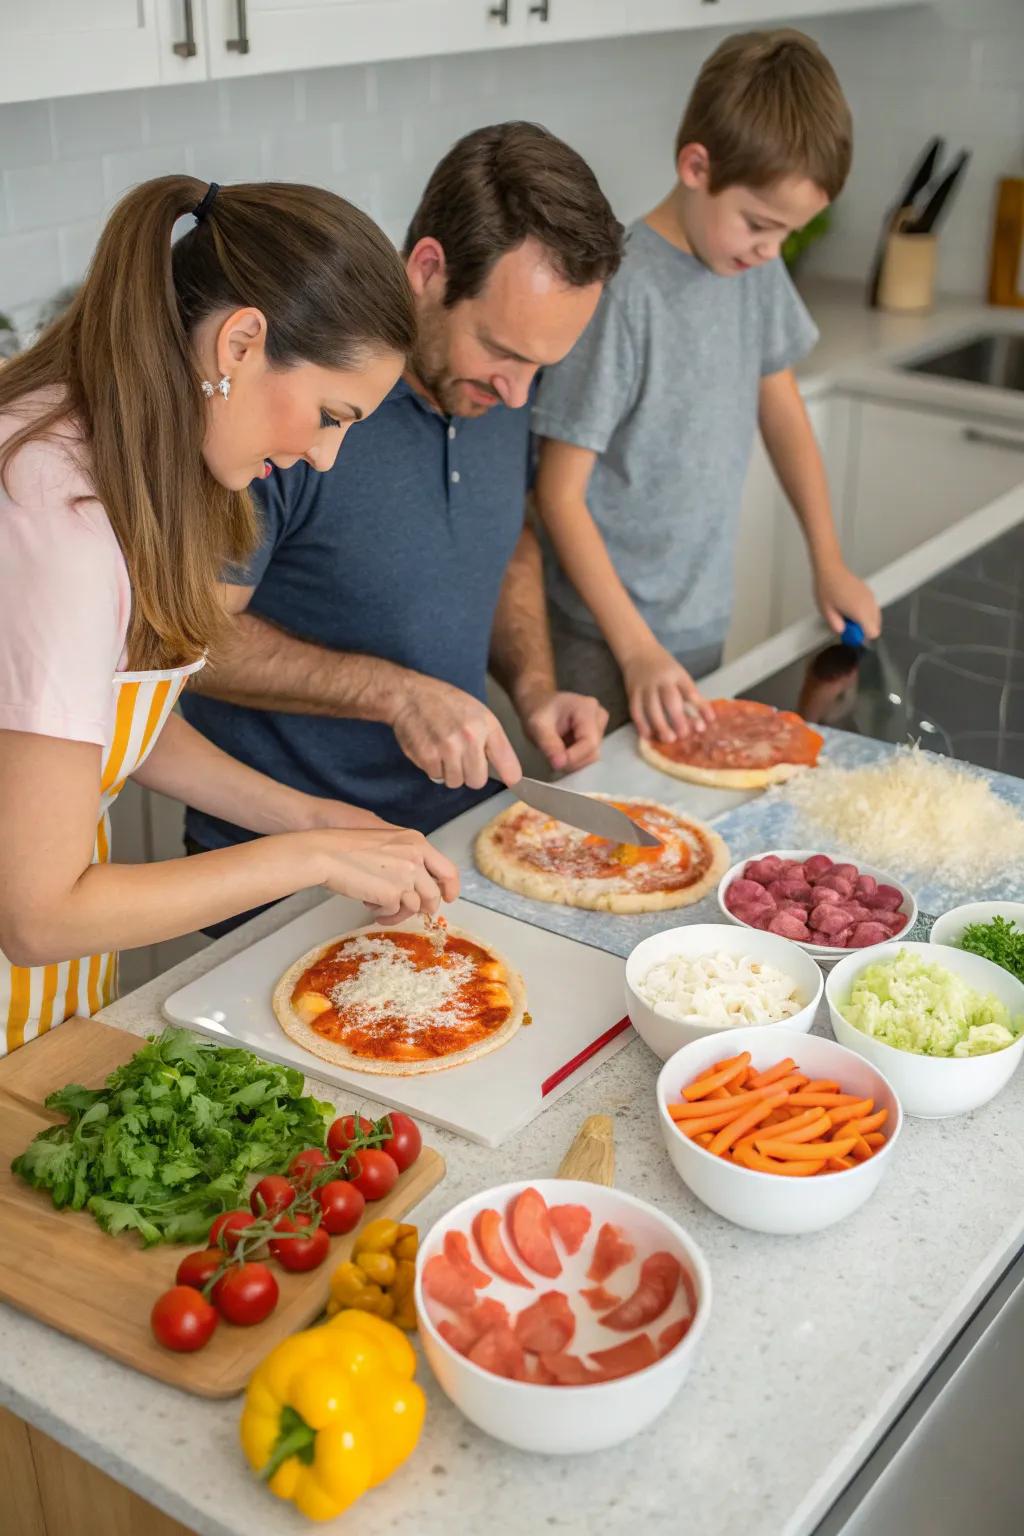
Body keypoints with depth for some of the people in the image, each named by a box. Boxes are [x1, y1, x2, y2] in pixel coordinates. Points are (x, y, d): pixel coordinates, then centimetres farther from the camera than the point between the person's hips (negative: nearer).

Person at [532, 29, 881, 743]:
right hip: (608, 640, -7)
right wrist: (636, 649, -21)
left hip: (706, 623, 7)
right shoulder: (623, 290, -21)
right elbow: (561, 495, -19)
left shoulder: (757, 269, 1)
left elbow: (782, 409, 16)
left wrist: (830, 562, 12)